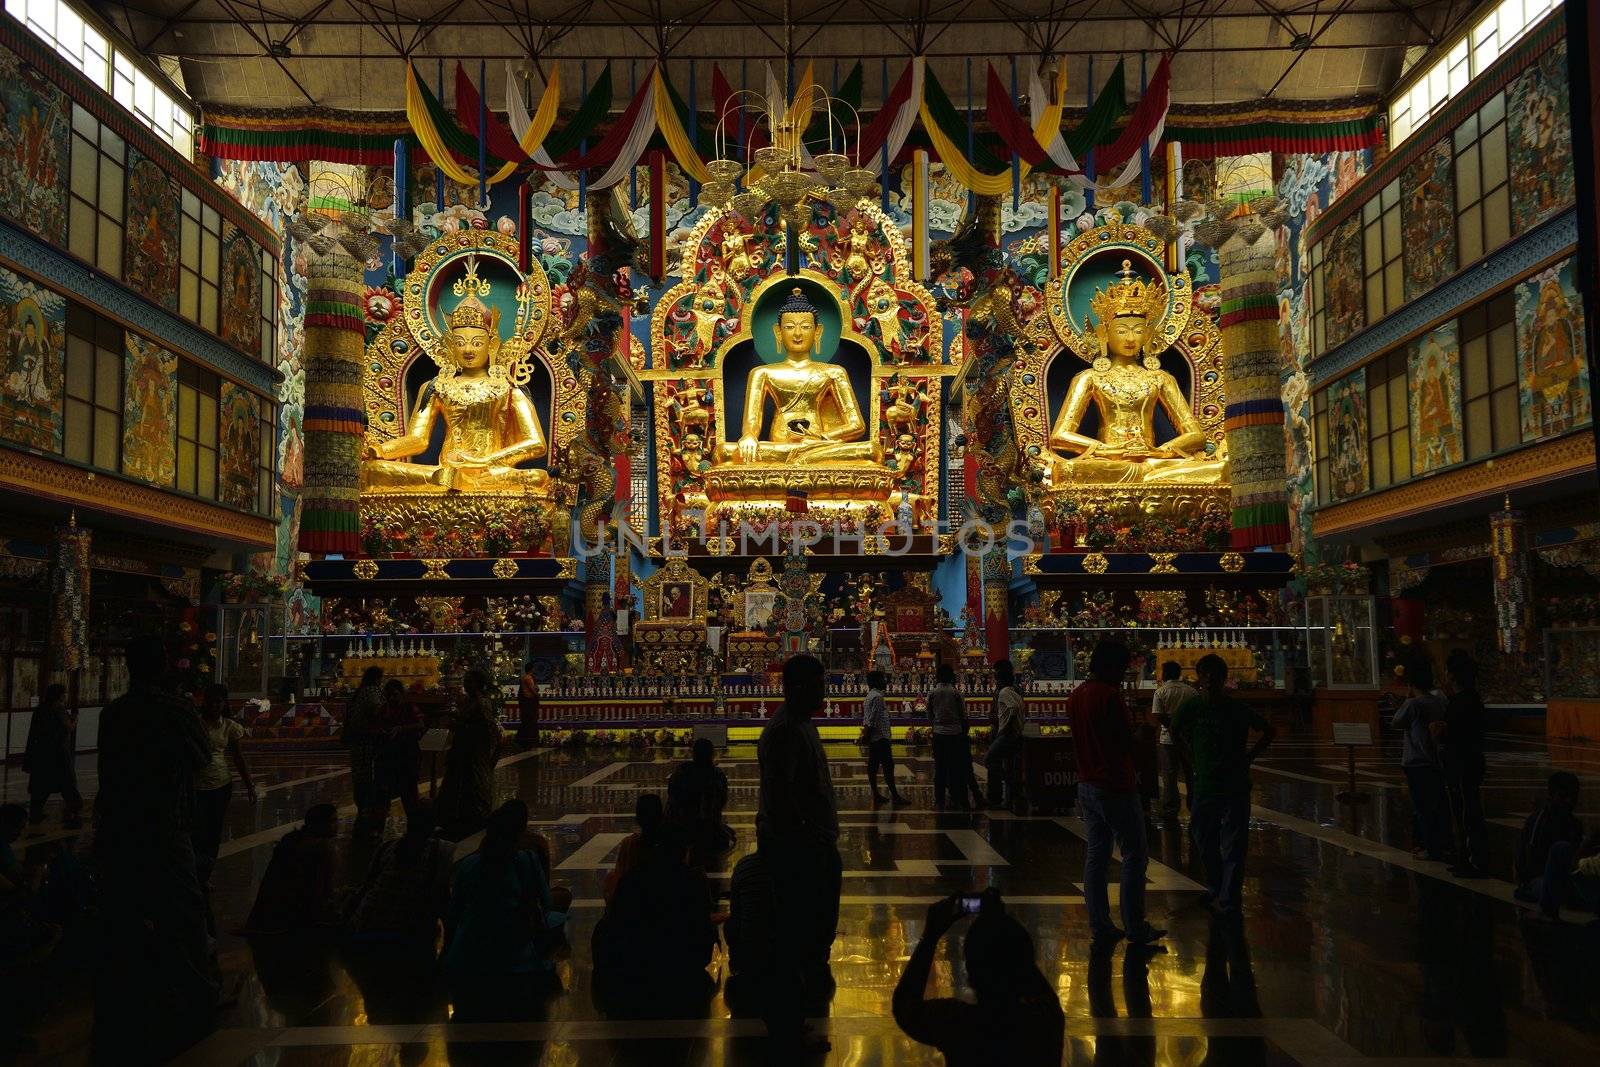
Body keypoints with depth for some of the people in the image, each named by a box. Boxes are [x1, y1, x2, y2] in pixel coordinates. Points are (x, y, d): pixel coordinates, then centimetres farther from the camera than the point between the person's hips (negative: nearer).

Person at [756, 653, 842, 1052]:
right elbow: (779, 799, -27)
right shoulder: (784, 732, -22)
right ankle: (787, 1024, 12)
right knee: (798, 933, 0)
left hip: (813, 845, 10)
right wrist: (811, 841, -22)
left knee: (819, 925, 22)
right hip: (794, 850, -10)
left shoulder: (801, 724, 10)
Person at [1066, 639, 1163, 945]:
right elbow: (1126, 744, -19)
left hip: (1087, 786, 8)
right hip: (1115, 788, -8)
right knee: (1135, 856, 1)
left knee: (1096, 855, 10)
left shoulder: (1076, 696, 10)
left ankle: (1099, 925, 12)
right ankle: (1135, 928, 4)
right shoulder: (1109, 695, -17)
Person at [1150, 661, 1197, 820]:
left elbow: (1158, 717, -15)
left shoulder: (1160, 692, -7)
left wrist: (1172, 724, -6)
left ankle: (1170, 810, 7)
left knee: (1169, 776, 4)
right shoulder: (1191, 691, 1)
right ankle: (1194, 806, 20)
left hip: (1169, 739, -2)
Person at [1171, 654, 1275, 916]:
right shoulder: (1191, 706, -4)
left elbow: (1269, 731, 9)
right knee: (1204, 842, 12)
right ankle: (1215, 889, 31)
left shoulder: (1238, 708, -7)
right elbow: (1176, 733, 16)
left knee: (1233, 847, -2)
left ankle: (1227, 901, 4)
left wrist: (1249, 757, 2)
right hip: (1203, 784, 2)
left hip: (1235, 785, -2)